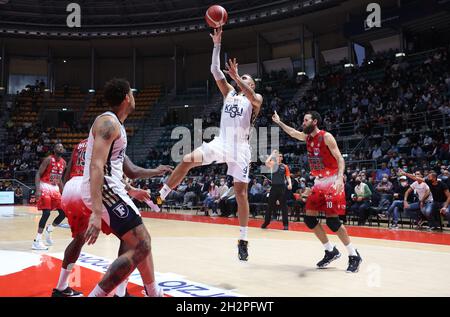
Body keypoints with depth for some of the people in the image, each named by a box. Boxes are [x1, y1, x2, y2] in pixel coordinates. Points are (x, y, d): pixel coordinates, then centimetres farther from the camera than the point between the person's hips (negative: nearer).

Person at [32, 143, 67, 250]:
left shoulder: (63, 162, 9)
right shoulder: (48, 159, -12)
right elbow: (38, 174, -15)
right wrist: (38, 190, -26)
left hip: (55, 188, 7)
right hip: (45, 187, -7)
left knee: (63, 213, 3)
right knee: (46, 213, -17)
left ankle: (48, 230, 26)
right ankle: (37, 241, -11)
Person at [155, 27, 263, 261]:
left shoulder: (256, 99, 6)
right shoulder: (229, 93, 17)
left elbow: (251, 96, -21)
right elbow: (215, 70, 7)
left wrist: (236, 76, -30)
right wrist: (217, 44, 1)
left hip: (240, 148, -3)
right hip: (220, 142, 3)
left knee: (241, 192, -3)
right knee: (188, 160, -21)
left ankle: (243, 240, 6)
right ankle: (160, 197, -14)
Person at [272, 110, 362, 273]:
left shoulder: (326, 137, -14)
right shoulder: (307, 137, 9)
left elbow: (340, 158, -19)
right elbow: (293, 132, 29)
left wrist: (340, 177, -33)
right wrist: (279, 122, 24)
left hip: (332, 182, -8)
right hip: (319, 182, 8)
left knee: (332, 220, -14)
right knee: (309, 219, 3)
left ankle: (354, 256, 1)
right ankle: (331, 251, 15)